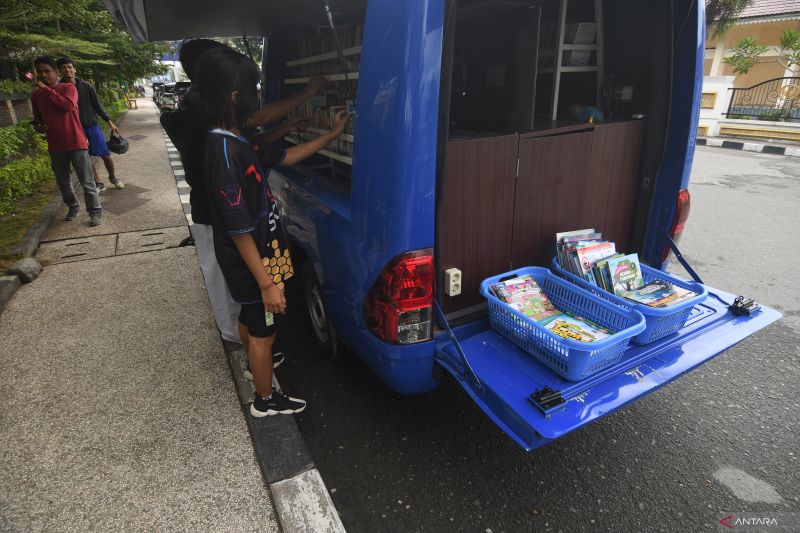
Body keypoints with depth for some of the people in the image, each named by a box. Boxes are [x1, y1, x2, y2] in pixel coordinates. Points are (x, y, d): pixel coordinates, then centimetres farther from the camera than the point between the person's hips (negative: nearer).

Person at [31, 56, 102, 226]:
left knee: (87, 182, -3)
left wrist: (46, 89, -18)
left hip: (76, 143, -5)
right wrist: (38, 127, 0)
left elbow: (68, 106, -23)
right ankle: (72, 207, 30)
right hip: (55, 147, 5)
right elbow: (37, 119, 22)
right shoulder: (36, 95, 10)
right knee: (63, 183, 12)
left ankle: (95, 212, 5)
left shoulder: (68, 88, -3)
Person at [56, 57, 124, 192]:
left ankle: (113, 178, 25)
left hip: (92, 126, 0)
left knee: (106, 155, 2)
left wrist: (109, 122, 3)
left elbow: (97, 105, 4)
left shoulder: (86, 86, -2)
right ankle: (98, 184, 17)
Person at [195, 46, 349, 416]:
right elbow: (239, 230, -29)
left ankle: (255, 363, 54)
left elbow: (284, 157, 15)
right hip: (252, 264, -9)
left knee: (250, 316, 28)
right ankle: (266, 400, 31)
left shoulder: (241, 139, 1)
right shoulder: (225, 152, -29)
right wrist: (266, 283, -25)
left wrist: (332, 134, 15)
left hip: (254, 258, 9)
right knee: (264, 329, 9)